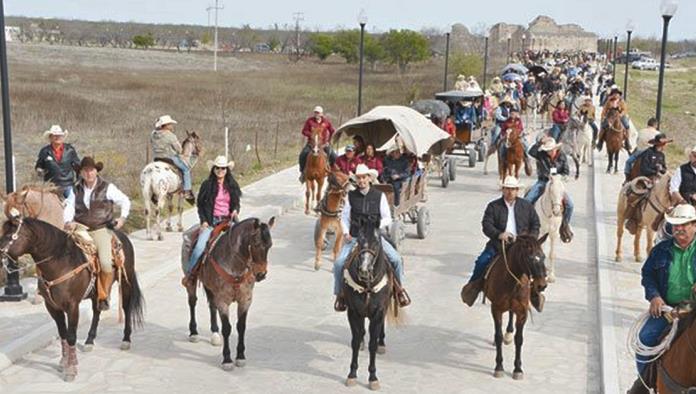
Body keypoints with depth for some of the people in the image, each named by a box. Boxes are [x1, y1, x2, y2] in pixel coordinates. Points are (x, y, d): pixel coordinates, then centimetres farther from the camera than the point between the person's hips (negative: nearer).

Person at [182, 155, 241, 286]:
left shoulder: (233, 185, 10)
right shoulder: (207, 185, 2)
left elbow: (236, 203, 19)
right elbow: (200, 204, 5)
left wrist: (235, 211, -4)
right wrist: (204, 221, -5)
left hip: (228, 220, 3)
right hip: (210, 221, -2)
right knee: (200, 247, -18)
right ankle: (189, 273, 0)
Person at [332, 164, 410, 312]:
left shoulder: (379, 196, 1)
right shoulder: (351, 196, 4)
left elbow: (387, 218, 4)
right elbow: (344, 218, 10)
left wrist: (378, 225, -14)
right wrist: (346, 233, -5)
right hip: (354, 238, 1)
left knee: (396, 259, -18)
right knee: (339, 263, -19)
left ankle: (399, 287, 9)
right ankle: (340, 294, 3)